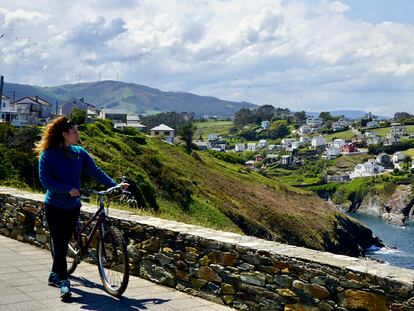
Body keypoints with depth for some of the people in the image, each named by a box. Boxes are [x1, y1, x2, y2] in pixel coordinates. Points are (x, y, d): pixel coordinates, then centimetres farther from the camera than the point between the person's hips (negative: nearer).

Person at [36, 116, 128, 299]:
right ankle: (63, 282, -6)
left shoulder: (79, 152, 3)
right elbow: (45, 180, -16)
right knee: (59, 243, -8)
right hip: (55, 206, -4)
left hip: (73, 206, 4)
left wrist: (114, 185, -11)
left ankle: (54, 275, 28)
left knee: (64, 242, 11)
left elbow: (95, 171, -1)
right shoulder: (47, 155, -10)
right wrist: (68, 189, -27)